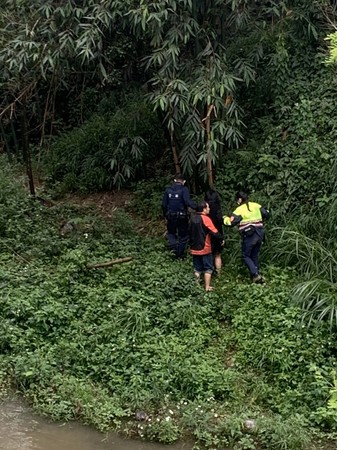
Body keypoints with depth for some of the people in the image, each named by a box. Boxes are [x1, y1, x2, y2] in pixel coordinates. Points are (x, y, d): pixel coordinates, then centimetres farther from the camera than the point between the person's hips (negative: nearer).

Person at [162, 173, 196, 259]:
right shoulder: (184, 190, -11)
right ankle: (180, 255, 13)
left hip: (171, 216, 3)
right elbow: (188, 201, -26)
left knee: (171, 232, 23)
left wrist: (166, 215, 18)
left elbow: (164, 204, 6)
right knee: (183, 236, 11)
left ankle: (173, 246, -2)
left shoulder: (168, 190, 3)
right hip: (182, 216, -3)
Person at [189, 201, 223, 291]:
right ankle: (207, 287, 7)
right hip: (205, 249, -5)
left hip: (194, 249, 6)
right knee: (208, 268, 6)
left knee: (197, 269, 15)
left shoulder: (193, 218, 3)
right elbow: (214, 232, -18)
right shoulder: (206, 219, -16)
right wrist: (221, 238, -2)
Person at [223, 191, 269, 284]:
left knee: (246, 256, 9)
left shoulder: (239, 210, -10)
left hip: (249, 236, -6)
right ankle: (256, 277, 23)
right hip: (259, 234, 6)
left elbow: (231, 223, -15)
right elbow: (266, 215, 6)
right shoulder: (256, 205, 4)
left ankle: (256, 275, -6)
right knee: (255, 255, 19)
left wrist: (225, 219, 6)